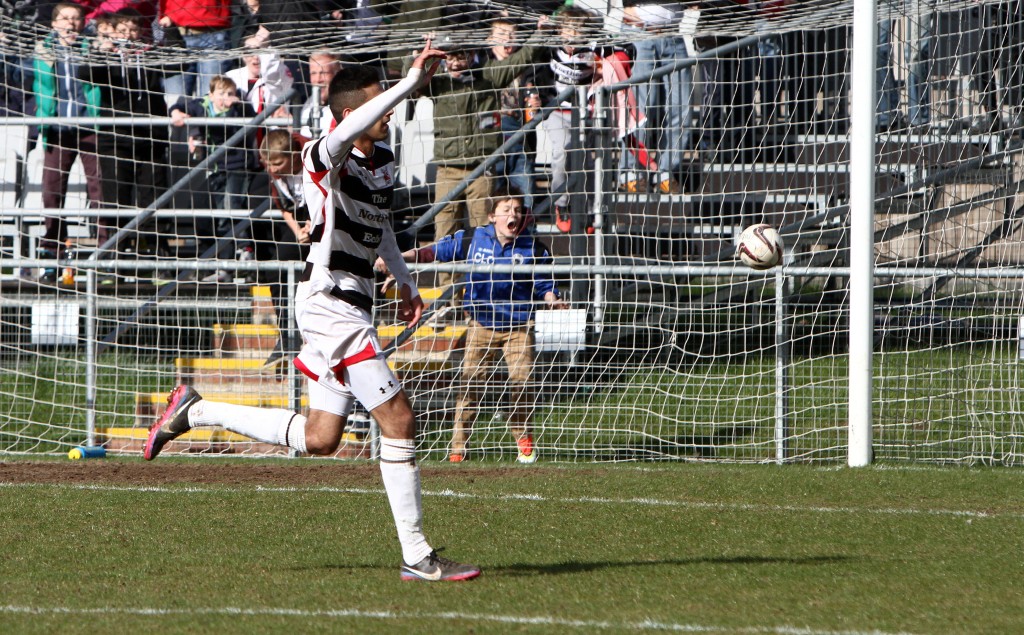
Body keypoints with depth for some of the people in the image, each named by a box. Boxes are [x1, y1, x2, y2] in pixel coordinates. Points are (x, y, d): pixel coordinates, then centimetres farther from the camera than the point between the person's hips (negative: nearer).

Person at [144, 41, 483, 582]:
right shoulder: (325, 158, -17)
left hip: (350, 307, 9)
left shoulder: (383, 158, 11)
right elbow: (347, 133, -42)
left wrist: (405, 281, 23)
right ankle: (417, 557, -8)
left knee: (319, 439, 13)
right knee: (398, 418, -12)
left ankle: (196, 411, 24)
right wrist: (413, 82, -47)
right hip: (329, 302, -9)